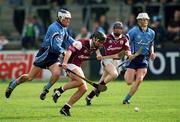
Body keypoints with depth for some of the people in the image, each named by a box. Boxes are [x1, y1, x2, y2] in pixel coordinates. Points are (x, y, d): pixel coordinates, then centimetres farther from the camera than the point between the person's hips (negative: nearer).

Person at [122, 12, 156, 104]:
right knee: (129, 82, -8)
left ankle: (127, 99, -1)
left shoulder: (151, 33, 9)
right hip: (133, 58, -3)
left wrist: (152, 53, 7)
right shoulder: (134, 31, -8)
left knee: (139, 80, -14)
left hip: (144, 59, 3)